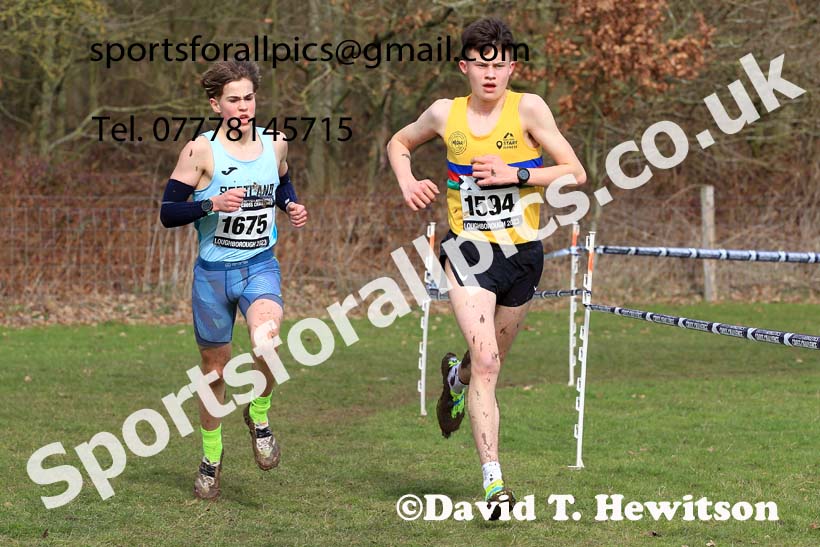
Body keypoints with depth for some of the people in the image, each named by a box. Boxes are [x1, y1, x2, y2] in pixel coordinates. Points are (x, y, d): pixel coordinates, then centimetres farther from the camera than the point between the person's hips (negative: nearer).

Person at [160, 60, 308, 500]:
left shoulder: (275, 144, 4)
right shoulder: (200, 151, -8)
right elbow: (168, 212, -8)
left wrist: (292, 206, 5)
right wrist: (211, 204, -23)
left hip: (260, 267, 1)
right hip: (213, 270, -1)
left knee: (267, 339, -29)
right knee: (214, 369, 9)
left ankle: (259, 416, -1)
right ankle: (211, 456, 31)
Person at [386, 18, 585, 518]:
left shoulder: (527, 109, -7)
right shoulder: (446, 114, 0)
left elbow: (576, 173, -10)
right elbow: (399, 144, 20)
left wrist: (514, 174, -20)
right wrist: (407, 183, 2)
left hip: (522, 252, 1)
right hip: (469, 251, -1)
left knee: (491, 363, 18)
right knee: (485, 358, -18)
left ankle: (456, 376, 58)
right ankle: (494, 483, -19)